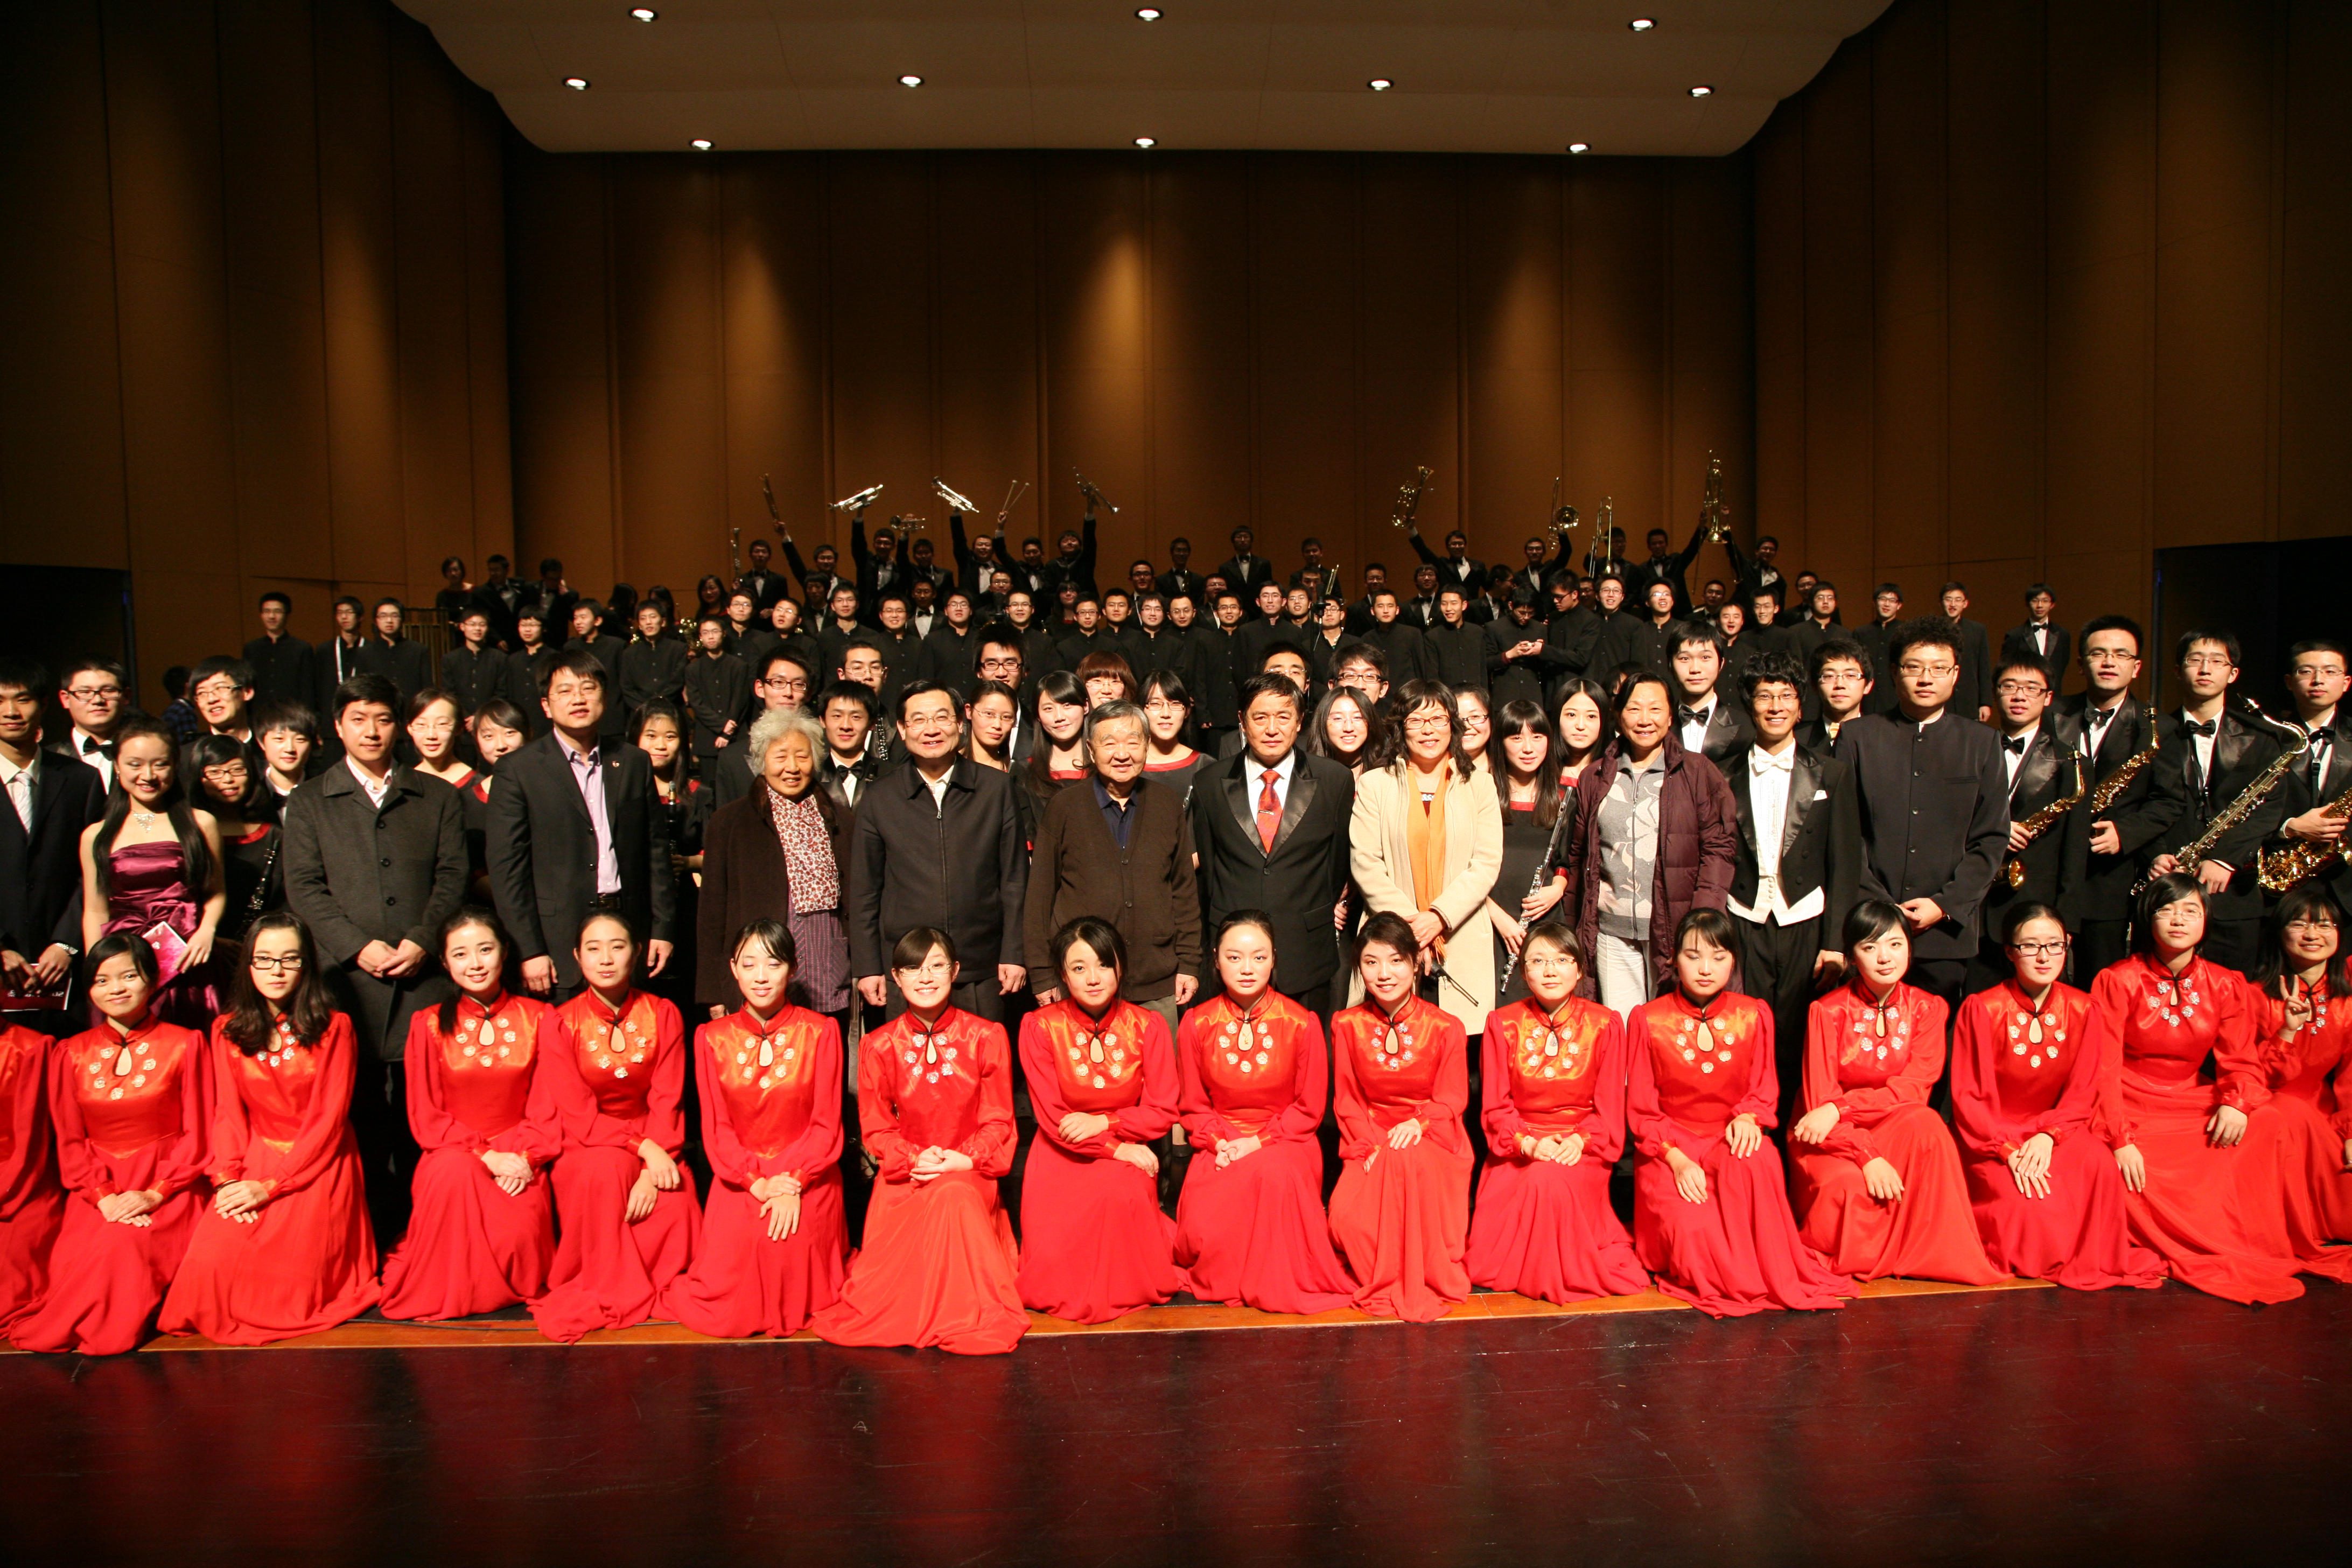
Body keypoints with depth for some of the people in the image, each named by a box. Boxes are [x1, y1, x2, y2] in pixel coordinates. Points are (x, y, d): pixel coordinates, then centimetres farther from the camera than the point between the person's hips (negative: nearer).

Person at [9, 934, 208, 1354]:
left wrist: (155, 1194, -13)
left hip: (168, 1188, -3)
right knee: (87, 1256, -25)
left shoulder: (185, 1044, 3)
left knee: (124, 1247, -30)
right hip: (97, 1189, 3)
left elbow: (198, 1135, 0)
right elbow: (70, 1142, 8)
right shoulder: (70, 1054, 11)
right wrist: (105, 1197, -10)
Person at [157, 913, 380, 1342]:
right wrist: (228, 1179, -12)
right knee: (208, 1262, -20)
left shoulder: (334, 1028, -2)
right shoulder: (227, 1031, 10)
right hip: (255, 1160, 3)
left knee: (294, 1267, -23)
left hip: (317, 1165, -3)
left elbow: (329, 1119, -7)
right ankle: (227, 1321, 12)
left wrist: (270, 1186, -14)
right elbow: (228, 1112, 6)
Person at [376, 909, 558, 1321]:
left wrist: (526, 1158, -14)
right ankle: (444, 1294, -14)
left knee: (519, 1227, -31)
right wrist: (486, 1156, -13)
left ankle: (519, 1291, 5)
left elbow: (547, 1106, 4)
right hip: (452, 1152, 0)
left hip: (519, 1159, 0)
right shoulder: (428, 1024, 4)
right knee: (455, 1171, -37)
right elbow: (425, 1116, 1)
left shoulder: (537, 1017, 6)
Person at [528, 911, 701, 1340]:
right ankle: (606, 1289, -15)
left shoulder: (663, 1016, 1)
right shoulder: (559, 1024, -4)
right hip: (585, 1150, -1)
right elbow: (579, 1116, -9)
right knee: (606, 1166, -36)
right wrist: (643, 1148, -23)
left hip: (655, 1148, 1)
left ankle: (656, 1284, 3)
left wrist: (651, 1173, -21)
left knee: (677, 1206, -30)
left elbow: (668, 1101, -5)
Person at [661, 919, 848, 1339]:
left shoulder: (821, 1032, -1)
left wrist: (792, 1185, -15)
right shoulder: (711, 1038, 4)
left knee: (793, 1238, -26)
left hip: (809, 1178, 0)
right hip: (739, 1180, 0)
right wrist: (758, 1183, -12)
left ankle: (799, 1304, 8)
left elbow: (827, 1125, -2)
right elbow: (716, 1130, 2)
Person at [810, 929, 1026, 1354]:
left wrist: (964, 1160, -17)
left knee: (955, 1193, -34)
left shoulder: (987, 1038, 0)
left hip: (970, 1173, -1)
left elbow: (998, 1122, 2)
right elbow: (875, 1129, 5)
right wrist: (916, 1159, -14)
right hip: (904, 1178, 1)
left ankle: (972, 1312, -19)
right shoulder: (877, 1047, 2)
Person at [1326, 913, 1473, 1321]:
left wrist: (1417, 1124, -22)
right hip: (1370, 1142, 1)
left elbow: (1451, 1099, 0)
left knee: (1415, 1164, -38)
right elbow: (1346, 1099, 5)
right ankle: (1383, 1283, 2)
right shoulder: (1347, 1026, 6)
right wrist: (1369, 1146, -13)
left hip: (1431, 1139, -1)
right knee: (1347, 1214, -30)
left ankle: (1428, 1280, -16)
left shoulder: (1445, 1028, 1)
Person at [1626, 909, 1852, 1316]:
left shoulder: (1754, 1016, 5)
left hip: (1731, 1140, 2)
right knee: (1691, 1229, -30)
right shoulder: (1647, 1020, -2)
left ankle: (1768, 1272, -17)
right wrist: (1677, 1159, -16)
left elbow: (1764, 1086, 12)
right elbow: (1641, 1108, -1)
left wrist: (1748, 1118, -13)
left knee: (1756, 1163, -36)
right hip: (1668, 1147, -2)